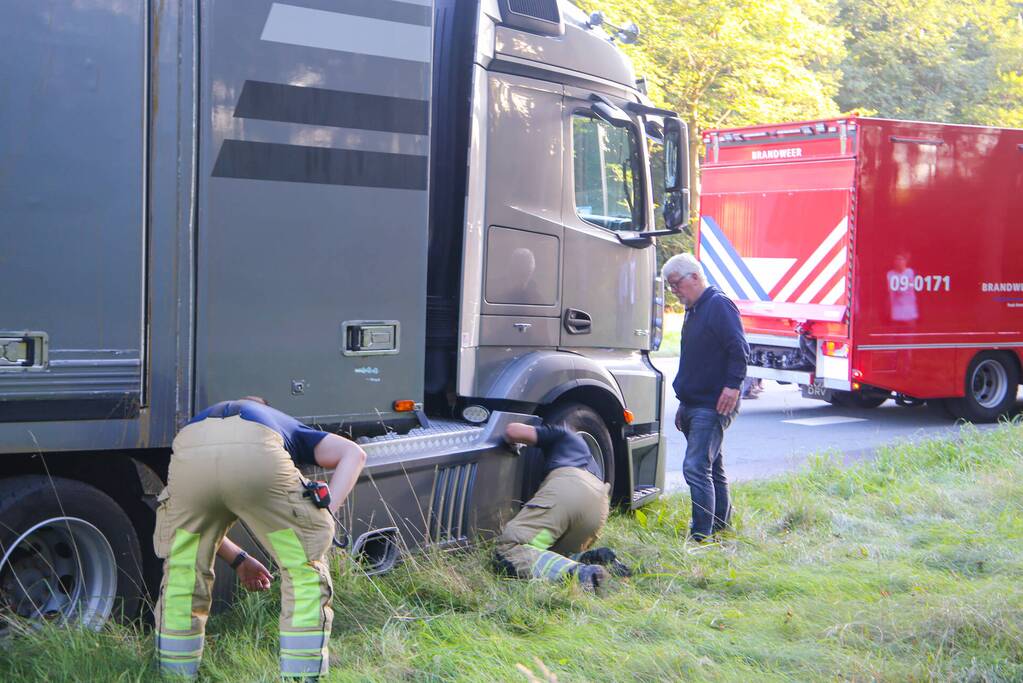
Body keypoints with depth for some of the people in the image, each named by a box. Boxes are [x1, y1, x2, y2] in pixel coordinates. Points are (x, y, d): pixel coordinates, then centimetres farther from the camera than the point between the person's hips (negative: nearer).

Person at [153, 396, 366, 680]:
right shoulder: (286, 426, 42)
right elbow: (353, 453, 22)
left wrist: (238, 559, 50)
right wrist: (325, 513, 15)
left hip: (190, 452, 3)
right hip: (256, 453, -2)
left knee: (182, 573, 25)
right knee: (306, 569, 15)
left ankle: (174, 674, 31)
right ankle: (303, 675, 14)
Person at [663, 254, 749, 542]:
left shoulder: (719, 305, -11)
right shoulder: (694, 310, 20)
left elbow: (739, 349, -20)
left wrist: (733, 385, -27)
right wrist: (683, 406, 26)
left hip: (713, 406, -10)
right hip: (693, 405, 10)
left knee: (696, 467, -15)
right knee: (712, 468, 16)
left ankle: (701, 536, -14)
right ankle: (721, 525, 25)